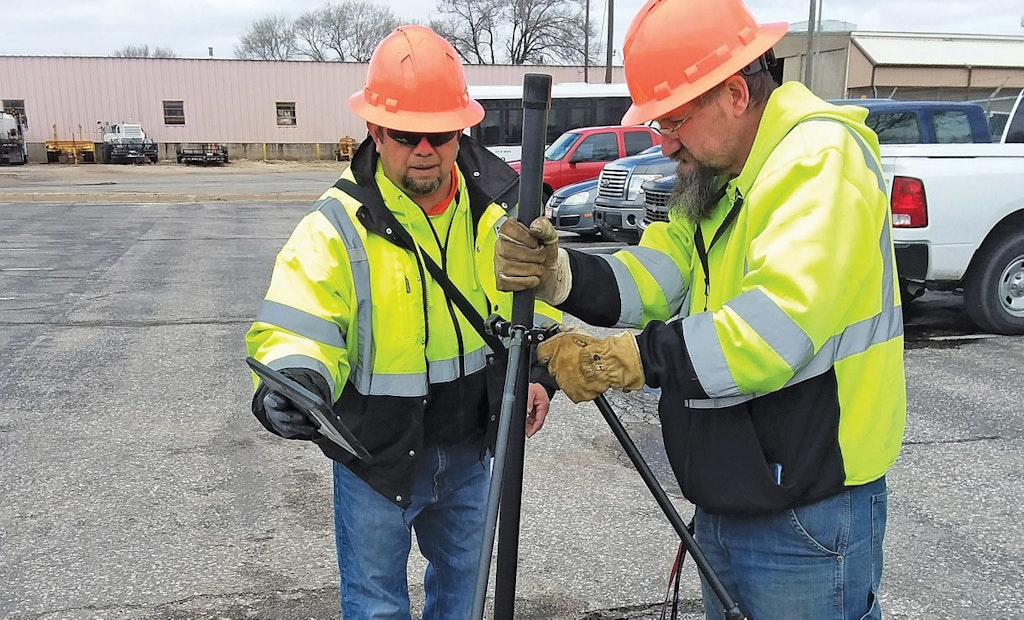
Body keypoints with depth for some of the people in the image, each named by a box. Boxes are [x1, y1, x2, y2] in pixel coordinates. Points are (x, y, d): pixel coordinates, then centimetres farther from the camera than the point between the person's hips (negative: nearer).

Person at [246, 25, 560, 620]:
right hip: (378, 451, -4)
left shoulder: (496, 200, -6)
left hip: (470, 443, 4)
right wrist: (297, 379, -46)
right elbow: (295, 325, -25)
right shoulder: (339, 224, -19)